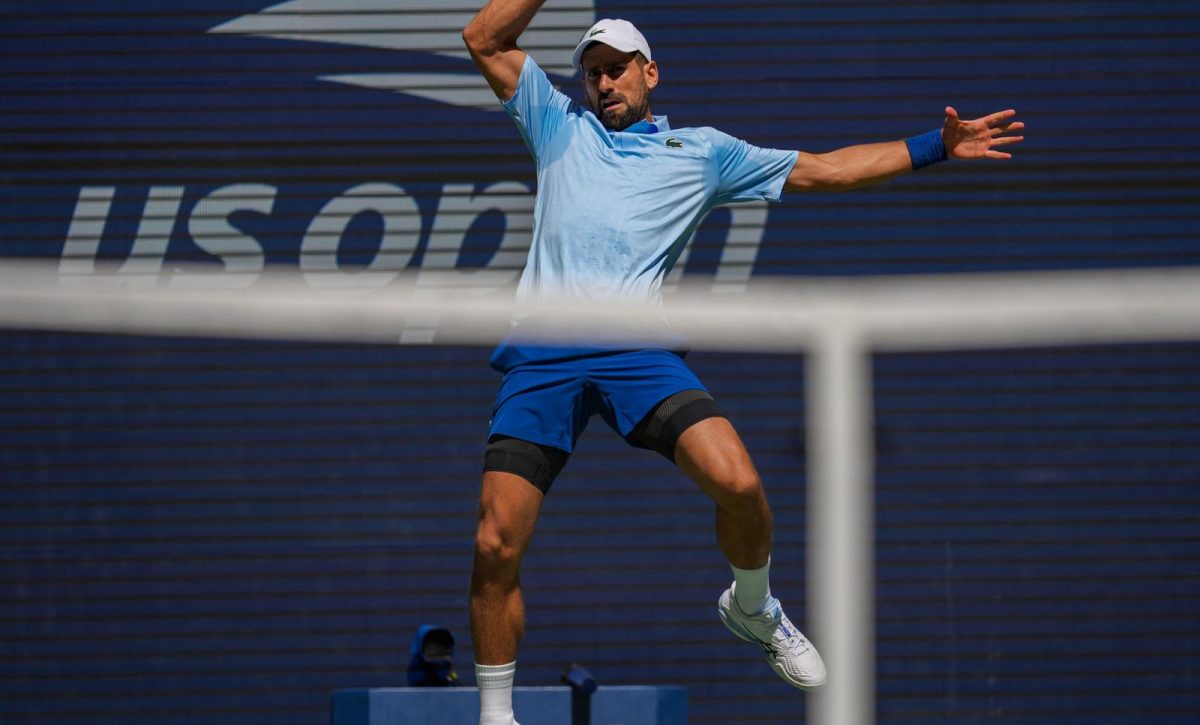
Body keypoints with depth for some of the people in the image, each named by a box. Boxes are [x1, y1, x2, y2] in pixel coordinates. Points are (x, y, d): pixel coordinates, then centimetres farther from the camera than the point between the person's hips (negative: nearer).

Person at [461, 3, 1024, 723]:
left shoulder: (701, 151, 24)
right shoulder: (560, 124, 25)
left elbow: (823, 169, 25)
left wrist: (935, 147, 21)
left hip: (638, 350, 0)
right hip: (541, 354, 0)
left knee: (738, 482, -22)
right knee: (496, 546, -11)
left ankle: (752, 609, 11)